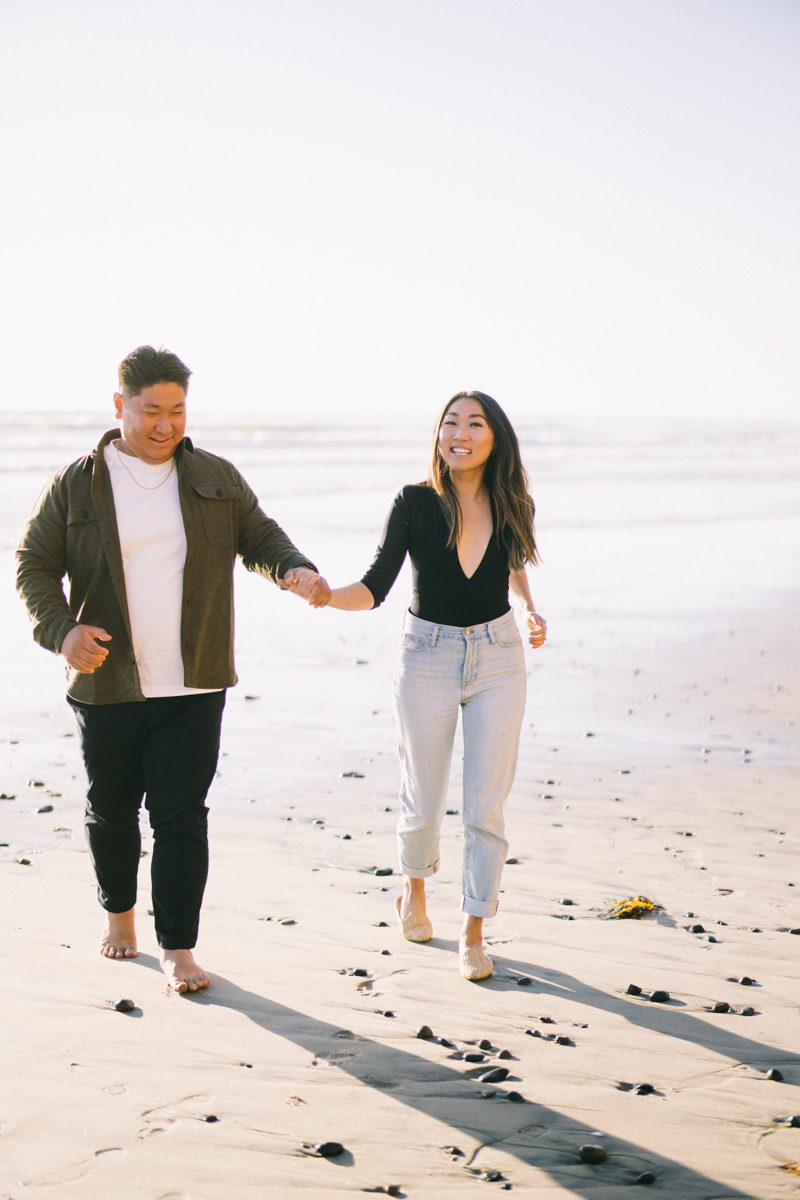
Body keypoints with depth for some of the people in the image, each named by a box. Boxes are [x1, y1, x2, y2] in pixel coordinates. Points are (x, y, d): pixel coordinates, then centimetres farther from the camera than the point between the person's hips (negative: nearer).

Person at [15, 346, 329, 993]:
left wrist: (296, 569, -10)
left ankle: (178, 949, 6)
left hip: (193, 685, 0)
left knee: (181, 815, -3)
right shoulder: (75, 485, 0)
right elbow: (34, 566, 2)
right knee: (111, 811, 14)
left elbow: (260, 538, 13)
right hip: (107, 683, 0)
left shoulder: (216, 478, 6)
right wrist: (61, 630, -15)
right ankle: (118, 914, 38)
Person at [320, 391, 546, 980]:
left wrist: (530, 611, 3)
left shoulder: (511, 505, -3)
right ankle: (415, 886, 41)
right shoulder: (415, 503, -11)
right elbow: (375, 588, -15)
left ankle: (474, 931, 12)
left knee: (487, 805, 0)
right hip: (429, 659, -1)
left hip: (498, 658, 1)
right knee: (424, 801, 10)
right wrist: (324, 594, -33)